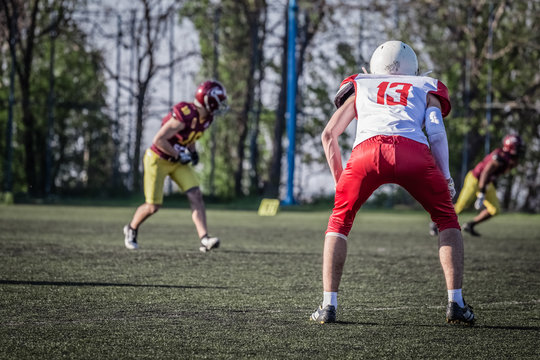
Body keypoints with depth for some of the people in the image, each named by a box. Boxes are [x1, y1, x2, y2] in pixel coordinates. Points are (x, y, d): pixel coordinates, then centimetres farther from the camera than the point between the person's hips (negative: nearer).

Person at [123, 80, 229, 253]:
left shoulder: (206, 118, -3)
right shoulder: (184, 116, -31)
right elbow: (159, 139, -29)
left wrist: (193, 151, 2)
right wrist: (178, 155, -21)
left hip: (178, 161, 8)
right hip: (158, 159, -7)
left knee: (196, 195, -11)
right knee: (152, 207, -1)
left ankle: (204, 239, -17)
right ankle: (131, 229, 29)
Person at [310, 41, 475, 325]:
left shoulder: (360, 87, 36)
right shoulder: (426, 89, 33)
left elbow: (328, 135, 29)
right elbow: (437, 133, 15)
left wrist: (340, 180, 38)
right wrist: (445, 178, 21)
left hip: (367, 150, 0)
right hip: (413, 151, 0)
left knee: (339, 222, 21)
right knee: (447, 221, 20)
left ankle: (329, 304, 10)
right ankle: (455, 303, 10)